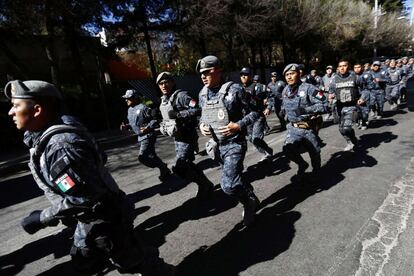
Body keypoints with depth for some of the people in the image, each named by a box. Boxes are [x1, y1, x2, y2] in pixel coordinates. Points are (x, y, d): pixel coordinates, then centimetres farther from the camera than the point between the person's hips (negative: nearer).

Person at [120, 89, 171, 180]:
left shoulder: (143, 108, -15)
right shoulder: (130, 110, 13)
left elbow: (155, 119, -15)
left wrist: (148, 128, -26)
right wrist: (126, 126, 5)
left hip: (148, 136, -9)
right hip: (140, 137, 9)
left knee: (142, 157, -14)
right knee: (152, 156, 14)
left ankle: (163, 168, 3)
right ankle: (164, 170, 31)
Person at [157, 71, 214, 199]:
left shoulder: (181, 95, -16)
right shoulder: (164, 100, 11)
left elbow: (198, 109, -27)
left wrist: (179, 114, -29)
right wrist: (163, 126, 12)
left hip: (187, 137, -9)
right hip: (176, 138, 9)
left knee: (179, 168, -12)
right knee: (187, 165, 16)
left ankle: (205, 185, 9)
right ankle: (205, 184, 35)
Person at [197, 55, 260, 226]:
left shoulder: (234, 90, -14)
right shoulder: (203, 94, 4)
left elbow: (254, 112, -8)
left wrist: (239, 125, -22)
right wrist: (201, 125, -2)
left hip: (234, 144, -7)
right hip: (216, 146, 7)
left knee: (228, 184, -14)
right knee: (234, 179, 21)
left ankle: (250, 203, 17)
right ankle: (251, 199, 47)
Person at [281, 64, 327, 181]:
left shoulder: (308, 88, -16)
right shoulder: (285, 91, 5)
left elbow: (324, 105, -20)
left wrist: (306, 109, -27)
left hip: (309, 128, -4)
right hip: (294, 127, 4)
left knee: (314, 152, 12)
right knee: (288, 149, -15)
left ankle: (316, 170, 47)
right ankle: (302, 165, 18)